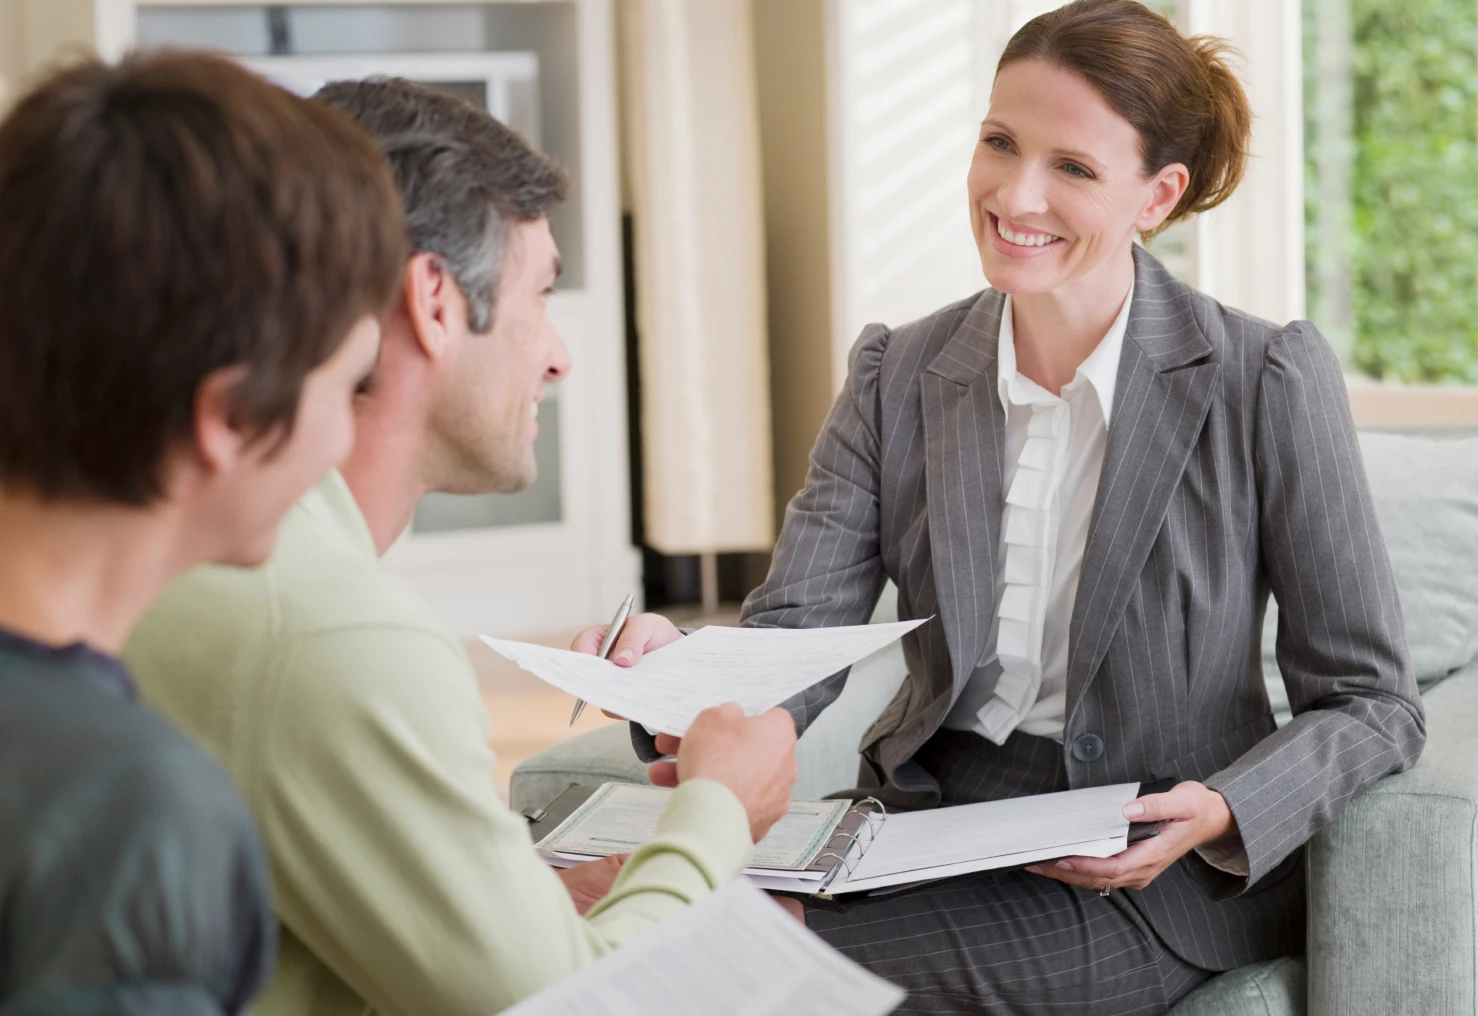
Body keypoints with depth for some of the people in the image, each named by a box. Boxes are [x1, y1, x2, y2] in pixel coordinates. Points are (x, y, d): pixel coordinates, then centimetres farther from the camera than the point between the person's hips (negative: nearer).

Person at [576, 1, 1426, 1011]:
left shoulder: (1268, 381, -8)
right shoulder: (896, 375, 4)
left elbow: (1372, 702, -5)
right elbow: (798, 628, -6)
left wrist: (1223, 811, -24)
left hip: (1157, 871, -4)